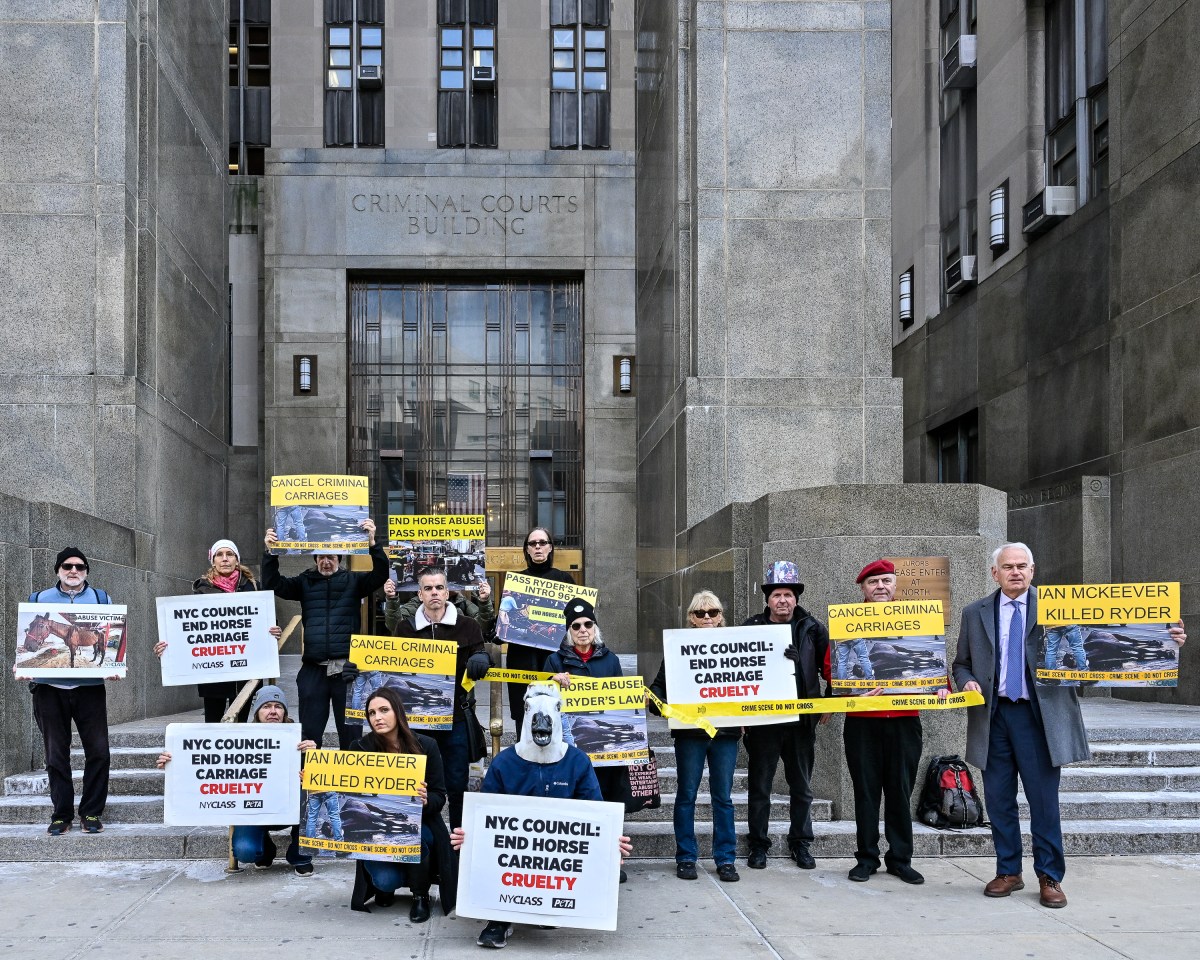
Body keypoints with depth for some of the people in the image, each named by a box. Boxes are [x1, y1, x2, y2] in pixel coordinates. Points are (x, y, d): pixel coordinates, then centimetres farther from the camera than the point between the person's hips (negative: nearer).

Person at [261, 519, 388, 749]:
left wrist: (373, 543, -24)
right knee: (309, 733, 7)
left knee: (350, 732, 5)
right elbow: (273, 585, 2)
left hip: (347, 668, -2)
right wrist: (270, 552, -12)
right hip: (313, 670, 2)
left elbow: (380, 575, -9)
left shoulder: (353, 581, 6)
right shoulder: (305, 582, 11)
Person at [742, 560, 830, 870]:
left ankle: (800, 844, 24)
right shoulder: (751, 628, -1)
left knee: (802, 786, 12)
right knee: (759, 786, 6)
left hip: (802, 718, 1)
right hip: (763, 719, -1)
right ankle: (758, 845, 16)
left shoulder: (812, 628, 3)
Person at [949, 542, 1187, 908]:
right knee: (999, 801, 8)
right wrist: (968, 682, -8)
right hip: (993, 716, 3)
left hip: (1038, 715, -2)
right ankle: (1008, 872, 21)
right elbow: (961, 664, 16)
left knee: (1044, 801, 1)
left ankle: (1050, 877, 13)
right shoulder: (975, 613, 9)